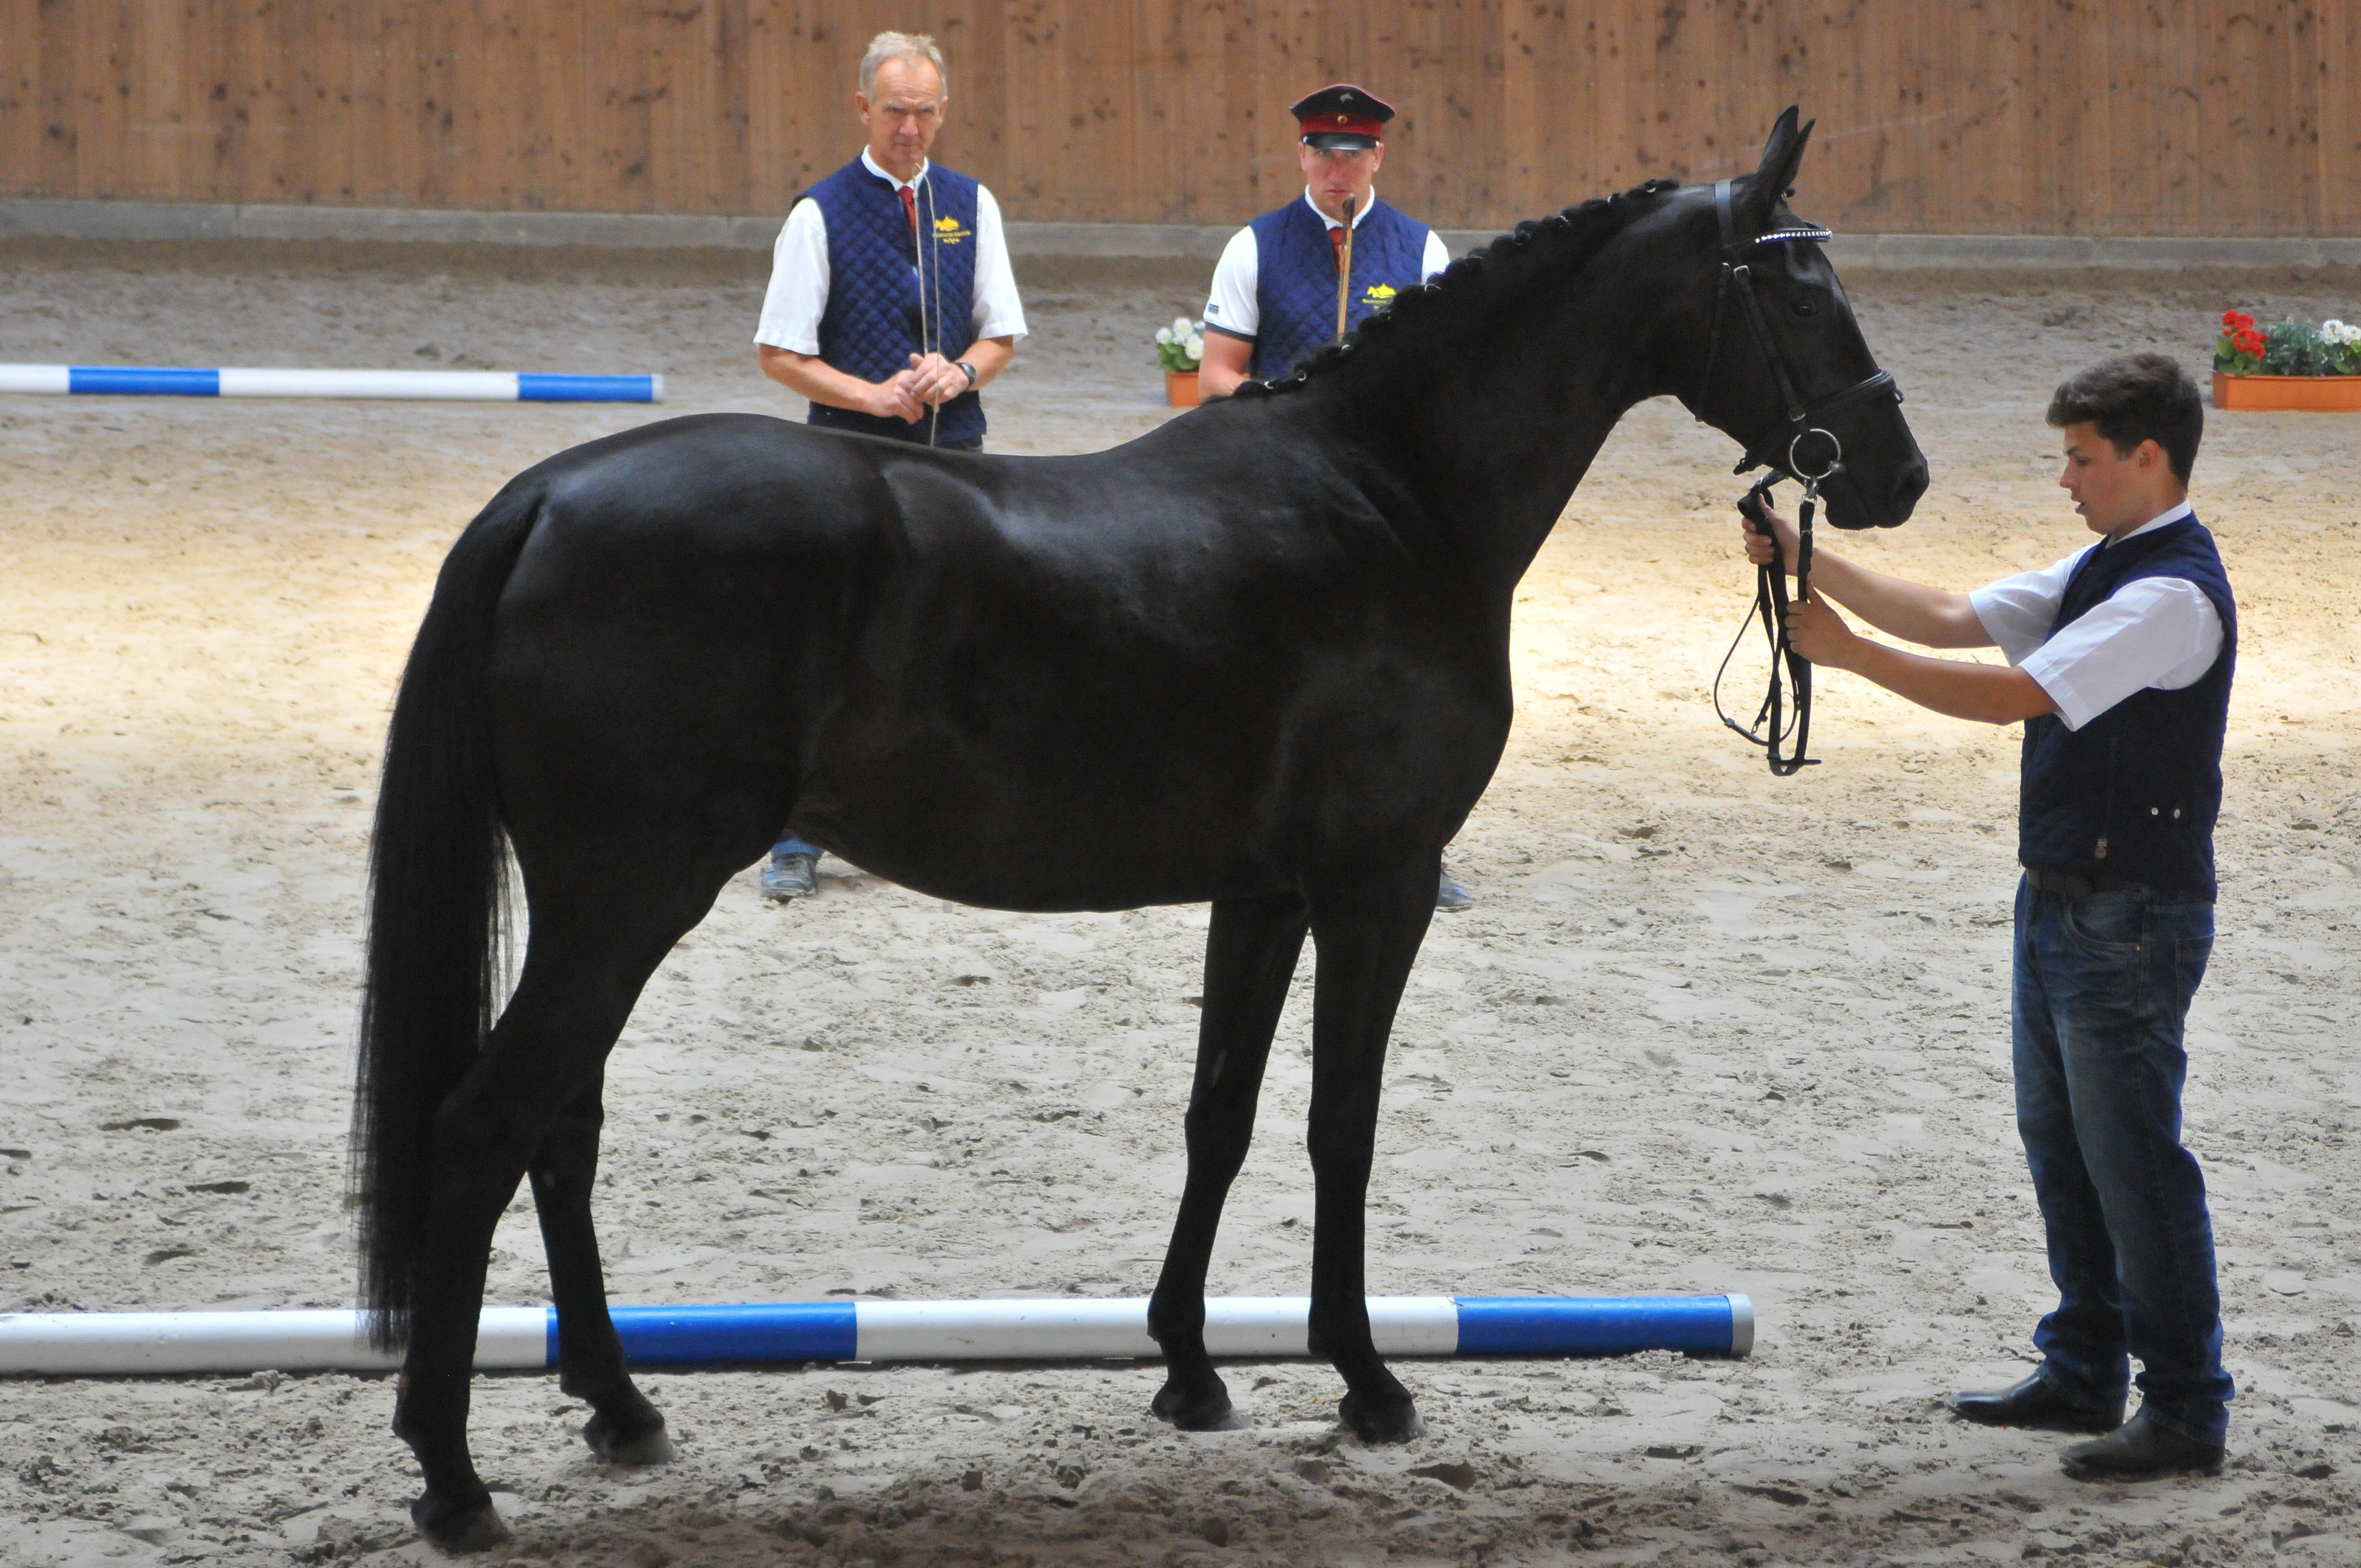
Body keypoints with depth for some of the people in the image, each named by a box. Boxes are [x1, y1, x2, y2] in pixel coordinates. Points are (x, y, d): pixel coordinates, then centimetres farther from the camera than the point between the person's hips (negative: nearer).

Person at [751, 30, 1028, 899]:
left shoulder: (971, 206, 8)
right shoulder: (821, 213, -3)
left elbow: (1001, 334, 12)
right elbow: (780, 353, -4)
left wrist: (960, 371, -9)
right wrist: (876, 397, -15)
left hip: (955, 451, 4)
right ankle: (797, 839, -4)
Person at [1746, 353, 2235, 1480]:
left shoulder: (2172, 595, -20)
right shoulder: (2098, 573, 13)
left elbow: (2012, 696, -25)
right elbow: (1950, 620, 13)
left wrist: (1851, 652, -21)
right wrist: (1816, 562, 2)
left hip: (2129, 919, -10)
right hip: (2061, 900, 10)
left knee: (2133, 1156, -6)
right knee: (2059, 1144, 17)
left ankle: (2186, 1410, 0)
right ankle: (2084, 1374, 28)